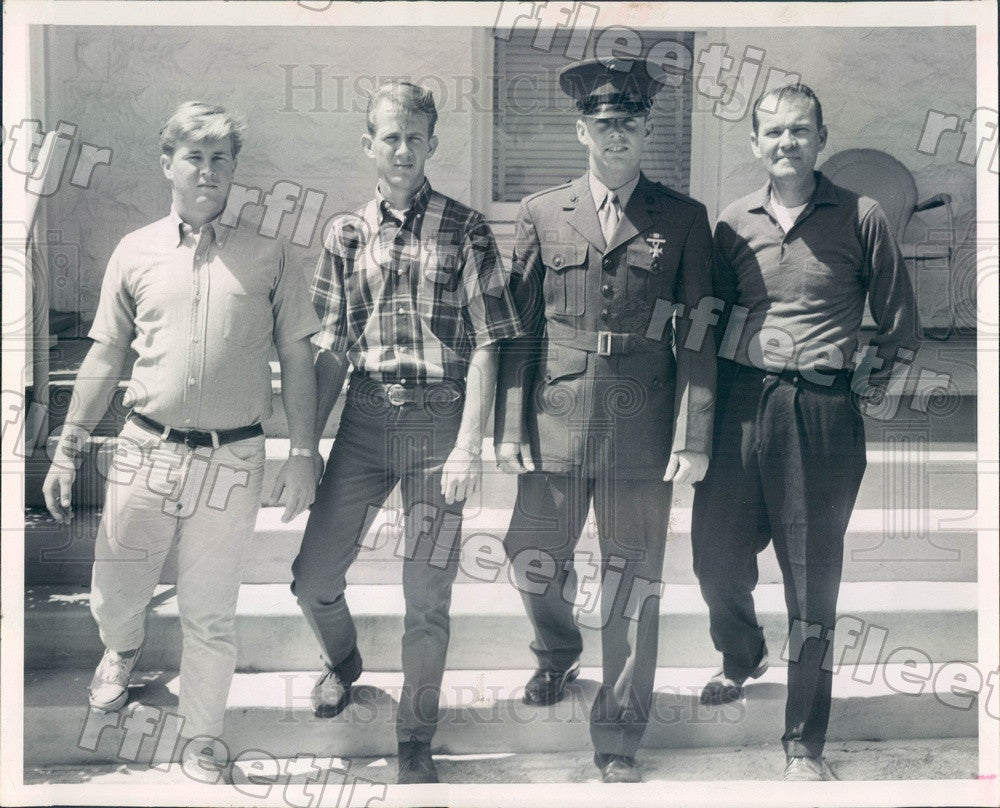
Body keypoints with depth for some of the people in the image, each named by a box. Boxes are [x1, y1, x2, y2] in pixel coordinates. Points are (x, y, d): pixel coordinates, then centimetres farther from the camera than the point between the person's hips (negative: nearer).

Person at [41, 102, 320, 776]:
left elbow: (297, 356, 5)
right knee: (114, 597, 12)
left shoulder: (267, 255, 3)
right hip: (145, 454, 2)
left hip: (231, 462, -2)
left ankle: (203, 736, 25)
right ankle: (123, 652, 48)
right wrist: (68, 450, 9)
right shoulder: (136, 252, 8)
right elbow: (105, 357, 12)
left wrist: (303, 453, -2)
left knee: (211, 617, 5)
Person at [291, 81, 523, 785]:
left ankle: (416, 740, 20)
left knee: (427, 594, 2)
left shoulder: (467, 230, 0)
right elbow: (333, 348, 10)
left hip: (438, 416, -3)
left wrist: (469, 447, -12)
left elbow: (485, 345, -5)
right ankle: (344, 661, 39)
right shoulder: (347, 234, 9)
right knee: (313, 577, 5)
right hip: (364, 416, 3)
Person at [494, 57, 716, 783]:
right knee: (534, 564, 12)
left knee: (634, 588, 4)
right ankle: (558, 655, 46)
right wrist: (510, 426, 0)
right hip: (556, 423, 2)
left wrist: (693, 437, -6)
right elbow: (520, 329, 6)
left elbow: (697, 338, 0)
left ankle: (619, 743, 18)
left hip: (643, 431, -2)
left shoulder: (684, 220, 2)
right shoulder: (542, 214, 7)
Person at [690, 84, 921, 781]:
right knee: (716, 555, 9)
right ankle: (743, 657, 44)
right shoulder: (735, 223, 10)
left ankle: (805, 744, 16)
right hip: (740, 404, 3)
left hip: (822, 410, -3)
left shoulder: (861, 218, 2)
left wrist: (869, 384, 0)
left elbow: (901, 326, 7)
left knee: (813, 579, 2)